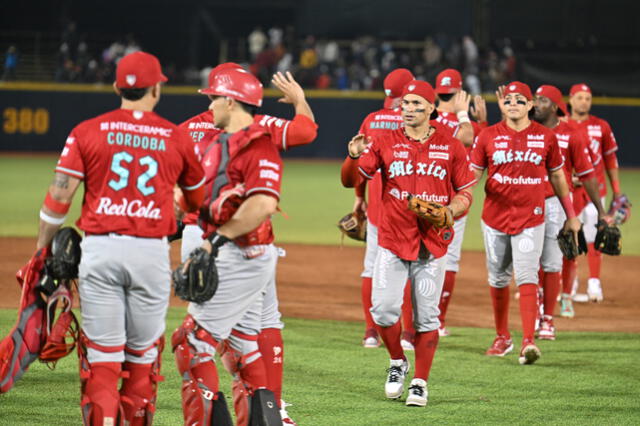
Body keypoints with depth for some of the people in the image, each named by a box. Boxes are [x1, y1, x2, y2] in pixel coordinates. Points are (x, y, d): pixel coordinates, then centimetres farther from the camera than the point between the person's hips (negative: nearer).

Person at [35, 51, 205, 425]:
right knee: (144, 352, 11)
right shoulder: (177, 138, 6)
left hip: (100, 249, 0)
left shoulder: (88, 132, 2)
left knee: (101, 352, 1)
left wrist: (42, 250, 5)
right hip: (152, 251, 0)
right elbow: (198, 198, 20)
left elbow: (59, 196, -2)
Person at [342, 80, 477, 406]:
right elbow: (351, 180, 0)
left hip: (432, 242, 0)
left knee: (426, 315, 2)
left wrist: (450, 210, -13)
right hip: (392, 241, 0)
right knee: (383, 308, -8)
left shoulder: (451, 147, 3)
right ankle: (397, 363, 19)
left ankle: (420, 382, 12)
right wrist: (354, 157, -21)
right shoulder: (384, 143, 3)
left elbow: (464, 193, 8)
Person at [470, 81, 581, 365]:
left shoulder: (546, 137, 1)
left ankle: (528, 342, -20)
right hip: (495, 217, 2)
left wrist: (571, 215, 14)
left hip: (530, 218, -2)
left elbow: (557, 176, 11)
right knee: (498, 279, 11)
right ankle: (502, 338, 26)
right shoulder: (488, 136, 1)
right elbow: (471, 175, 3)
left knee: (527, 277, -13)